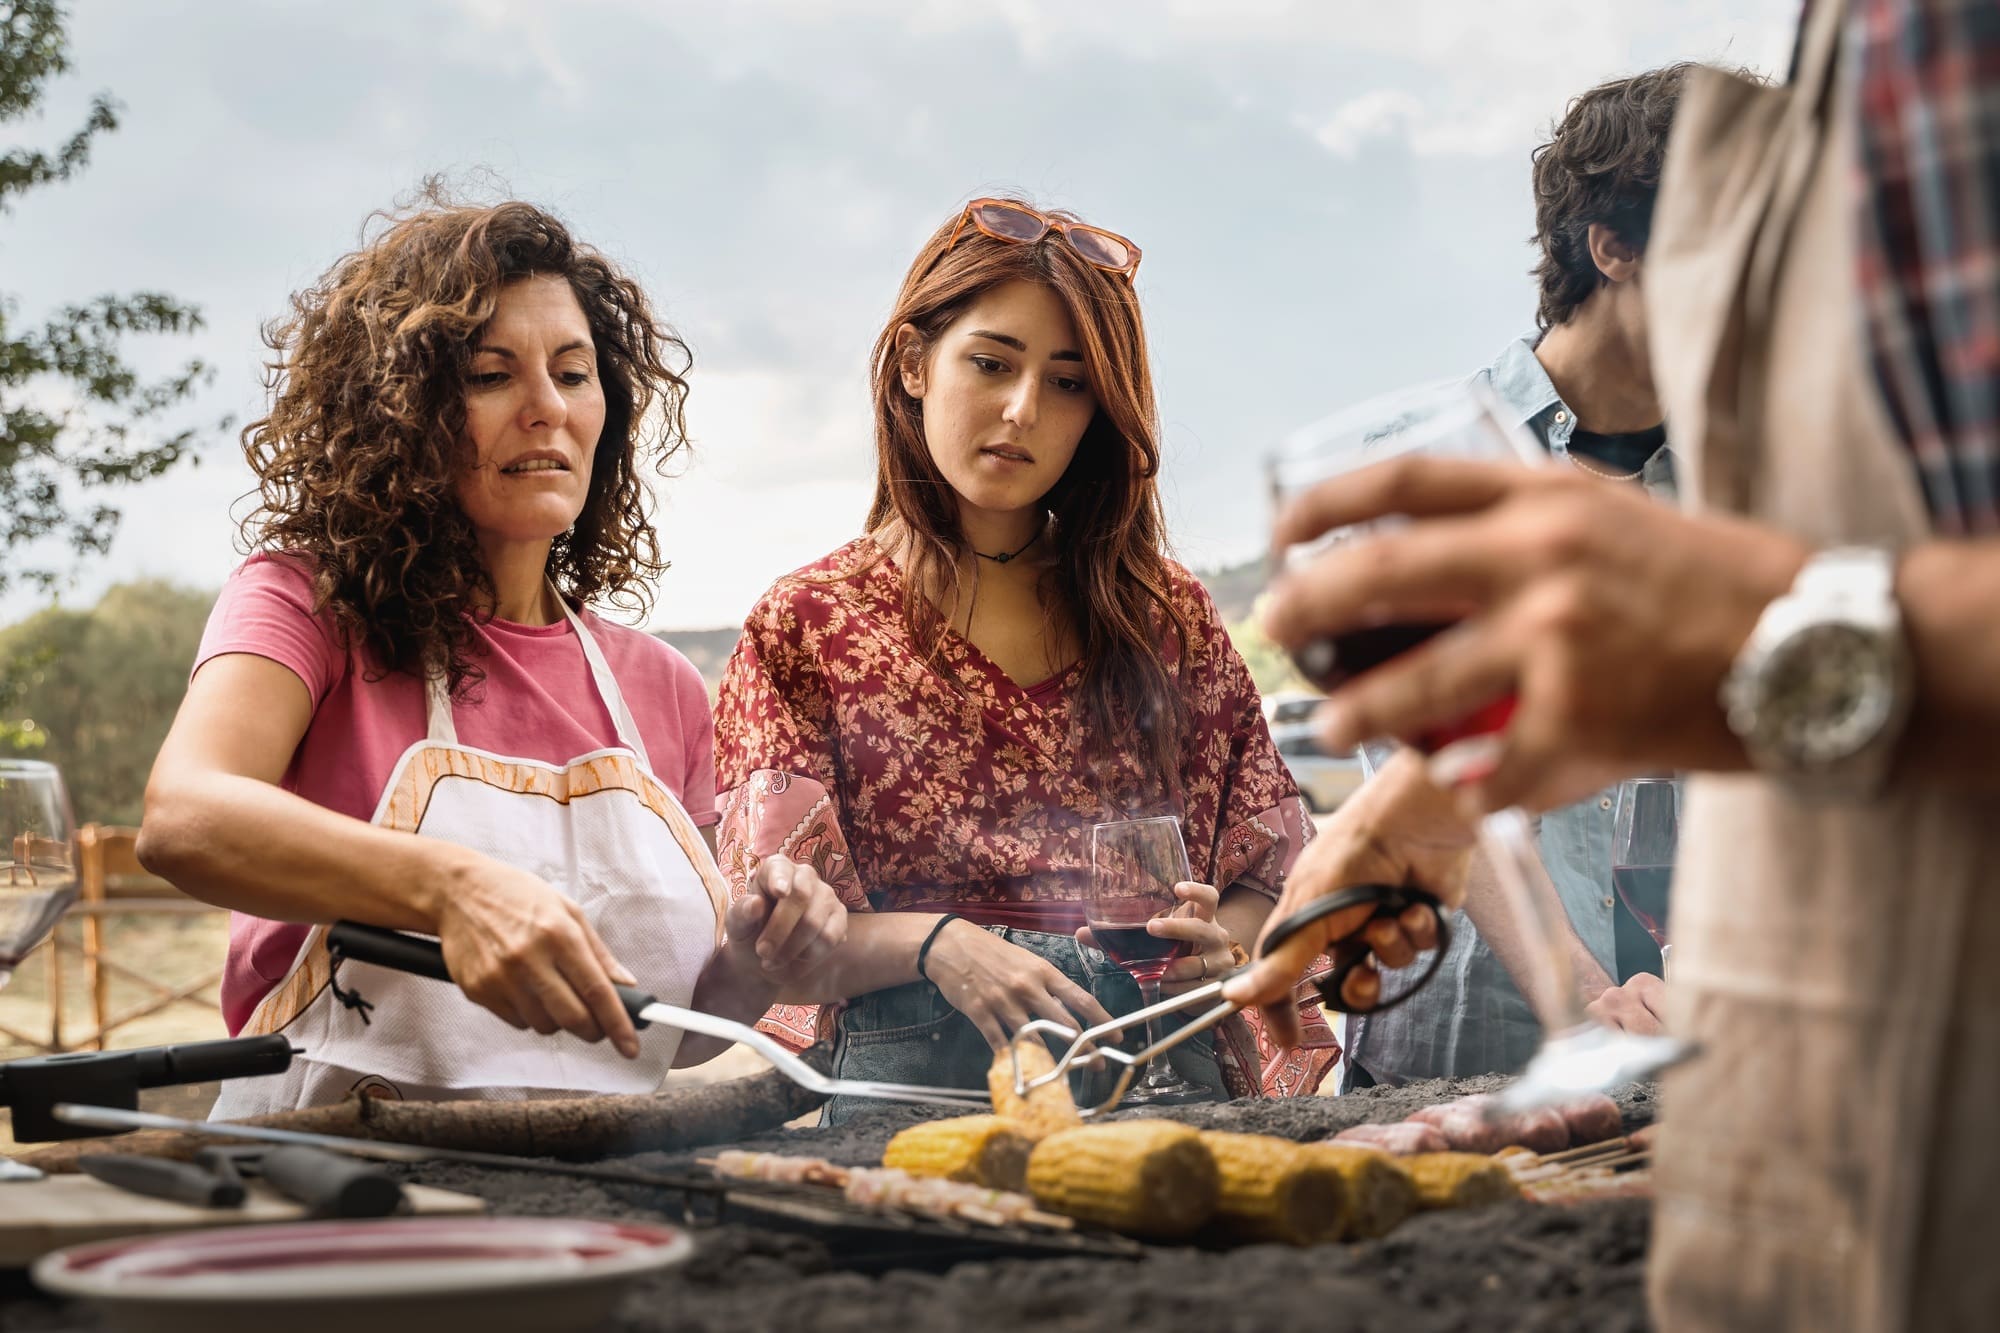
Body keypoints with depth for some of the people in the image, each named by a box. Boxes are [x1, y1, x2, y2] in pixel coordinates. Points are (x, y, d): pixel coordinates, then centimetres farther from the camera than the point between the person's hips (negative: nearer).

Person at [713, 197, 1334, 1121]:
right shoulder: (808, 626, 10)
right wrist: (933, 942, -14)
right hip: (918, 1087, -2)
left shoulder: (1168, 617, 17)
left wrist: (1219, 945, -3)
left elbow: (1267, 878, 19)